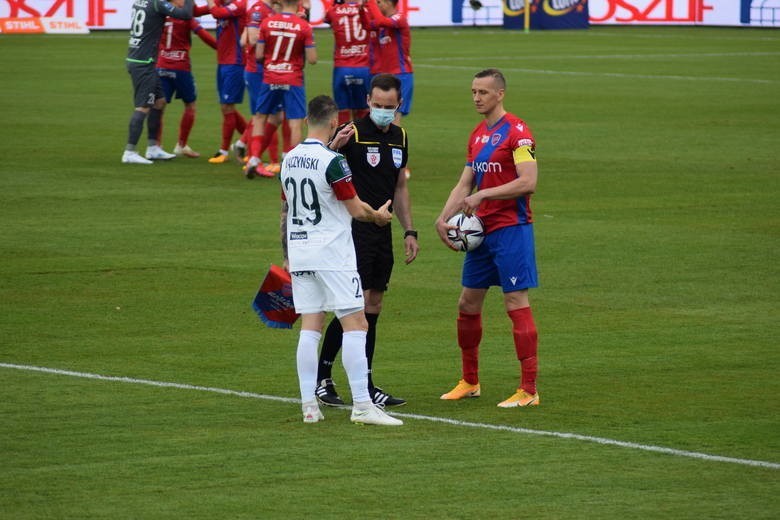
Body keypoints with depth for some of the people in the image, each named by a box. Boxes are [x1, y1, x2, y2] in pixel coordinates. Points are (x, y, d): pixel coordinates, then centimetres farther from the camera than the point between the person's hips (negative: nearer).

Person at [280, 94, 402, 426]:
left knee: (310, 327, 7)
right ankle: (361, 405, -10)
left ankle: (309, 405, 3)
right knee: (355, 324, -5)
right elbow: (356, 210, -9)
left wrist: (287, 255, 26)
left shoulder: (290, 160, 8)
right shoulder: (332, 162, -14)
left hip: (299, 252, 7)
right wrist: (379, 215, 13)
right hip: (333, 255, -7)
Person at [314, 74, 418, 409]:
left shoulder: (399, 137, 12)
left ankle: (366, 386, 11)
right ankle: (321, 378, -1)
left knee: (373, 308, 8)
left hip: (382, 232, 7)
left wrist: (409, 231, 18)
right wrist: (334, 144, -42)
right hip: (355, 231, -7)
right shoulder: (353, 133, -10)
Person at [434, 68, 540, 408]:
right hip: (482, 228, 9)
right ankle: (469, 382, 25)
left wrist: (483, 195, -18)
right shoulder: (478, 135, 15)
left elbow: (528, 182, -20)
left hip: (511, 228, -9)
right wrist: (444, 218, 4)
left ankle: (529, 390, -5)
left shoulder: (516, 132, -12)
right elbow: (465, 183, 17)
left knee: (517, 304, -8)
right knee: (467, 304, 11)